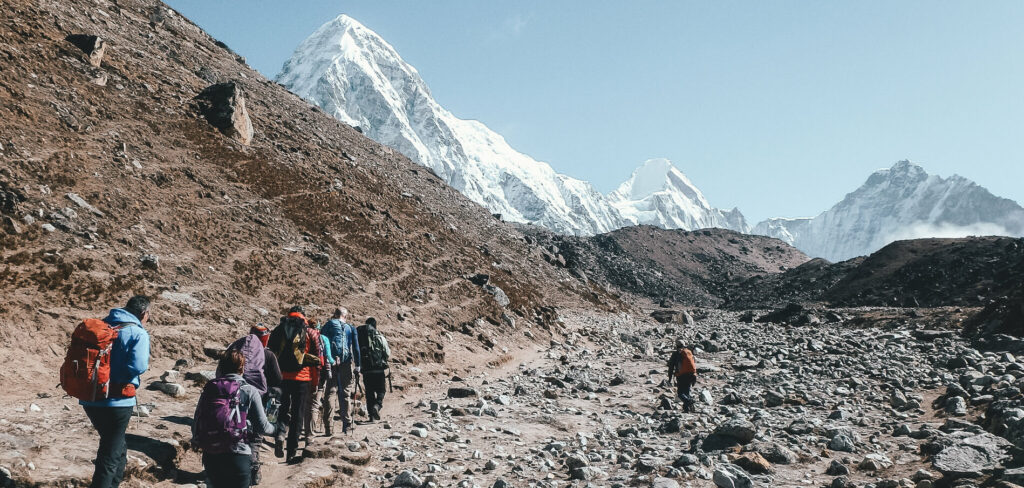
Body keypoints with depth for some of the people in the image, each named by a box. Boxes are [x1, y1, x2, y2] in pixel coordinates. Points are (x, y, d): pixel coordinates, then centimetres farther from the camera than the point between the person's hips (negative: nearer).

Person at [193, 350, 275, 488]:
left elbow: (195, 425, 6)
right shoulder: (249, 391, -5)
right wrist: (274, 429, 18)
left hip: (210, 457, 4)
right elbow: (262, 427, -4)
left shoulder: (208, 390, 5)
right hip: (238, 456, -4)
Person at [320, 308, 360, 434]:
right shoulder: (350, 328, 13)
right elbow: (356, 348, 10)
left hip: (331, 362, -2)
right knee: (345, 393, 9)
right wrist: (357, 366, 13)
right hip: (346, 363, 2)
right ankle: (346, 425, 9)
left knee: (329, 393, -1)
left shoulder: (328, 325, 8)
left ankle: (328, 427, -9)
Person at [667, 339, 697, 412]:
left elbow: (671, 367, 3)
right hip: (692, 375, 5)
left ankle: (688, 401, -29)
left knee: (680, 393, -2)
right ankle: (687, 407, 3)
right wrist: (695, 377, 18)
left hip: (682, 376, -5)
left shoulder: (676, 354, 5)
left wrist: (670, 379, 7)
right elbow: (695, 364, 17)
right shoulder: (690, 352, 18)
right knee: (687, 391, 15)